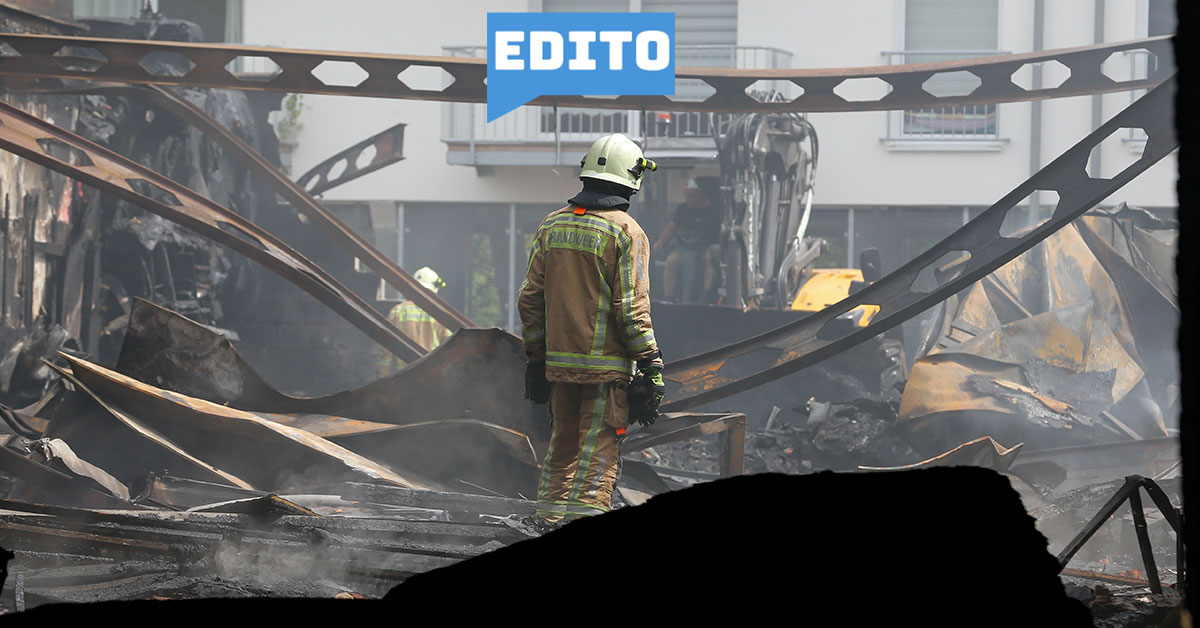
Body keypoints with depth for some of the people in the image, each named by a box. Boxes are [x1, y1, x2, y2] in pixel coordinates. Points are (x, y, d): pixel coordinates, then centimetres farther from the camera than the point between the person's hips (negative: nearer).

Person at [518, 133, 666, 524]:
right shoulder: (626, 232, -10)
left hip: (559, 360, 6)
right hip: (607, 366, -5)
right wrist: (651, 367, -9)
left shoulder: (551, 226, 7)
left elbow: (530, 299, 9)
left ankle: (551, 520, 18)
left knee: (562, 448, 16)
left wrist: (535, 359, 17)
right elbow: (631, 308, -14)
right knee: (598, 454, -2)